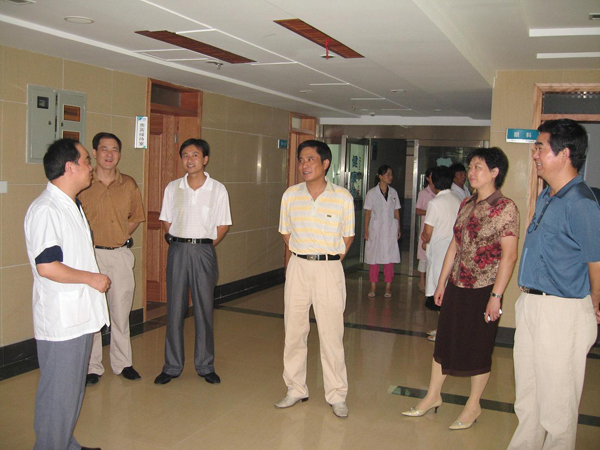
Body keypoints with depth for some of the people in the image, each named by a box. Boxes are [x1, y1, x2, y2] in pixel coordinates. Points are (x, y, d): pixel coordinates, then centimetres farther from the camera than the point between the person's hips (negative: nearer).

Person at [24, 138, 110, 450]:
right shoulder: (45, 210, -18)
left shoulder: (71, 205, 14)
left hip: (80, 316, 10)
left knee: (73, 389, 20)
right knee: (58, 394, 2)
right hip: (60, 321, -10)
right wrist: (92, 279, -15)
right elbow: (47, 267, -26)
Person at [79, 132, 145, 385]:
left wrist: (121, 235, 4)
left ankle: (122, 363, 24)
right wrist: (88, 240, -9)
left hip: (121, 253, 3)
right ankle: (92, 367, 16)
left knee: (121, 310, 11)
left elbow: (136, 217, 15)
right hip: (91, 253, -3)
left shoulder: (129, 185, 5)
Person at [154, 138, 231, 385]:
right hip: (177, 249, 2)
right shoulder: (172, 188, 5)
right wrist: (178, 242, 3)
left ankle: (205, 366, 17)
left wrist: (205, 245, 0)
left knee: (204, 309, 4)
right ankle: (172, 366, 16)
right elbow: (166, 221, 11)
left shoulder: (217, 189, 0)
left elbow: (223, 226, 4)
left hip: (204, 250, -1)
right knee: (174, 308, 4)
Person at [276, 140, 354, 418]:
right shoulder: (291, 195, 3)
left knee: (332, 335, 1)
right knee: (293, 331, 10)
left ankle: (337, 395, 16)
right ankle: (296, 389, 25)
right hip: (298, 267, 3)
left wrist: (334, 258, 1)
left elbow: (348, 236, 7)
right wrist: (300, 255, 7)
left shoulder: (343, 197, -4)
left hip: (329, 270, -3)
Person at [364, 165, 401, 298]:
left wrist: (399, 228, 8)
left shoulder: (393, 192, 8)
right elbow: (367, 213, 0)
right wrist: (366, 230, -4)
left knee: (389, 259, 2)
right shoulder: (372, 193, -1)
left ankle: (388, 287, 10)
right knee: (374, 258, 2)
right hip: (375, 229, -2)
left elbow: (396, 212, 11)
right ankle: (373, 287, 10)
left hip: (390, 229, 2)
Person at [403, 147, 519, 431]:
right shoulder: (466, 205, 8)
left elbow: (509, 255, -16)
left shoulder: (505, 208, -12)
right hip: (457, 287, 7)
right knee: (445, 340, 14)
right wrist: (441, 282, 12)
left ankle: (473, 406, 25)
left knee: (478, 347, 7)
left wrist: (496, 295, -18)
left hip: (484, 289, -7)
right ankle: (433, 396, 30)